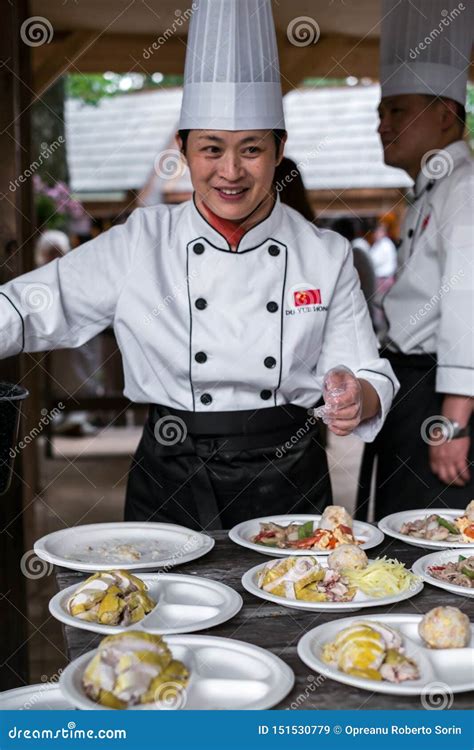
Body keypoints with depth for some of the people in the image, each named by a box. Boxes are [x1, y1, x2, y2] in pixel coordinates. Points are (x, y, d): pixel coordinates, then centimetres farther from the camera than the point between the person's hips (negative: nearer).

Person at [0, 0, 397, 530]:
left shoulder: (325, 255, -2)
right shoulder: (140, 243, -4)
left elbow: (369, 375, 1)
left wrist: (357, 397, -21)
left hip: (286, 483, 1)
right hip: (171, 483, 0)